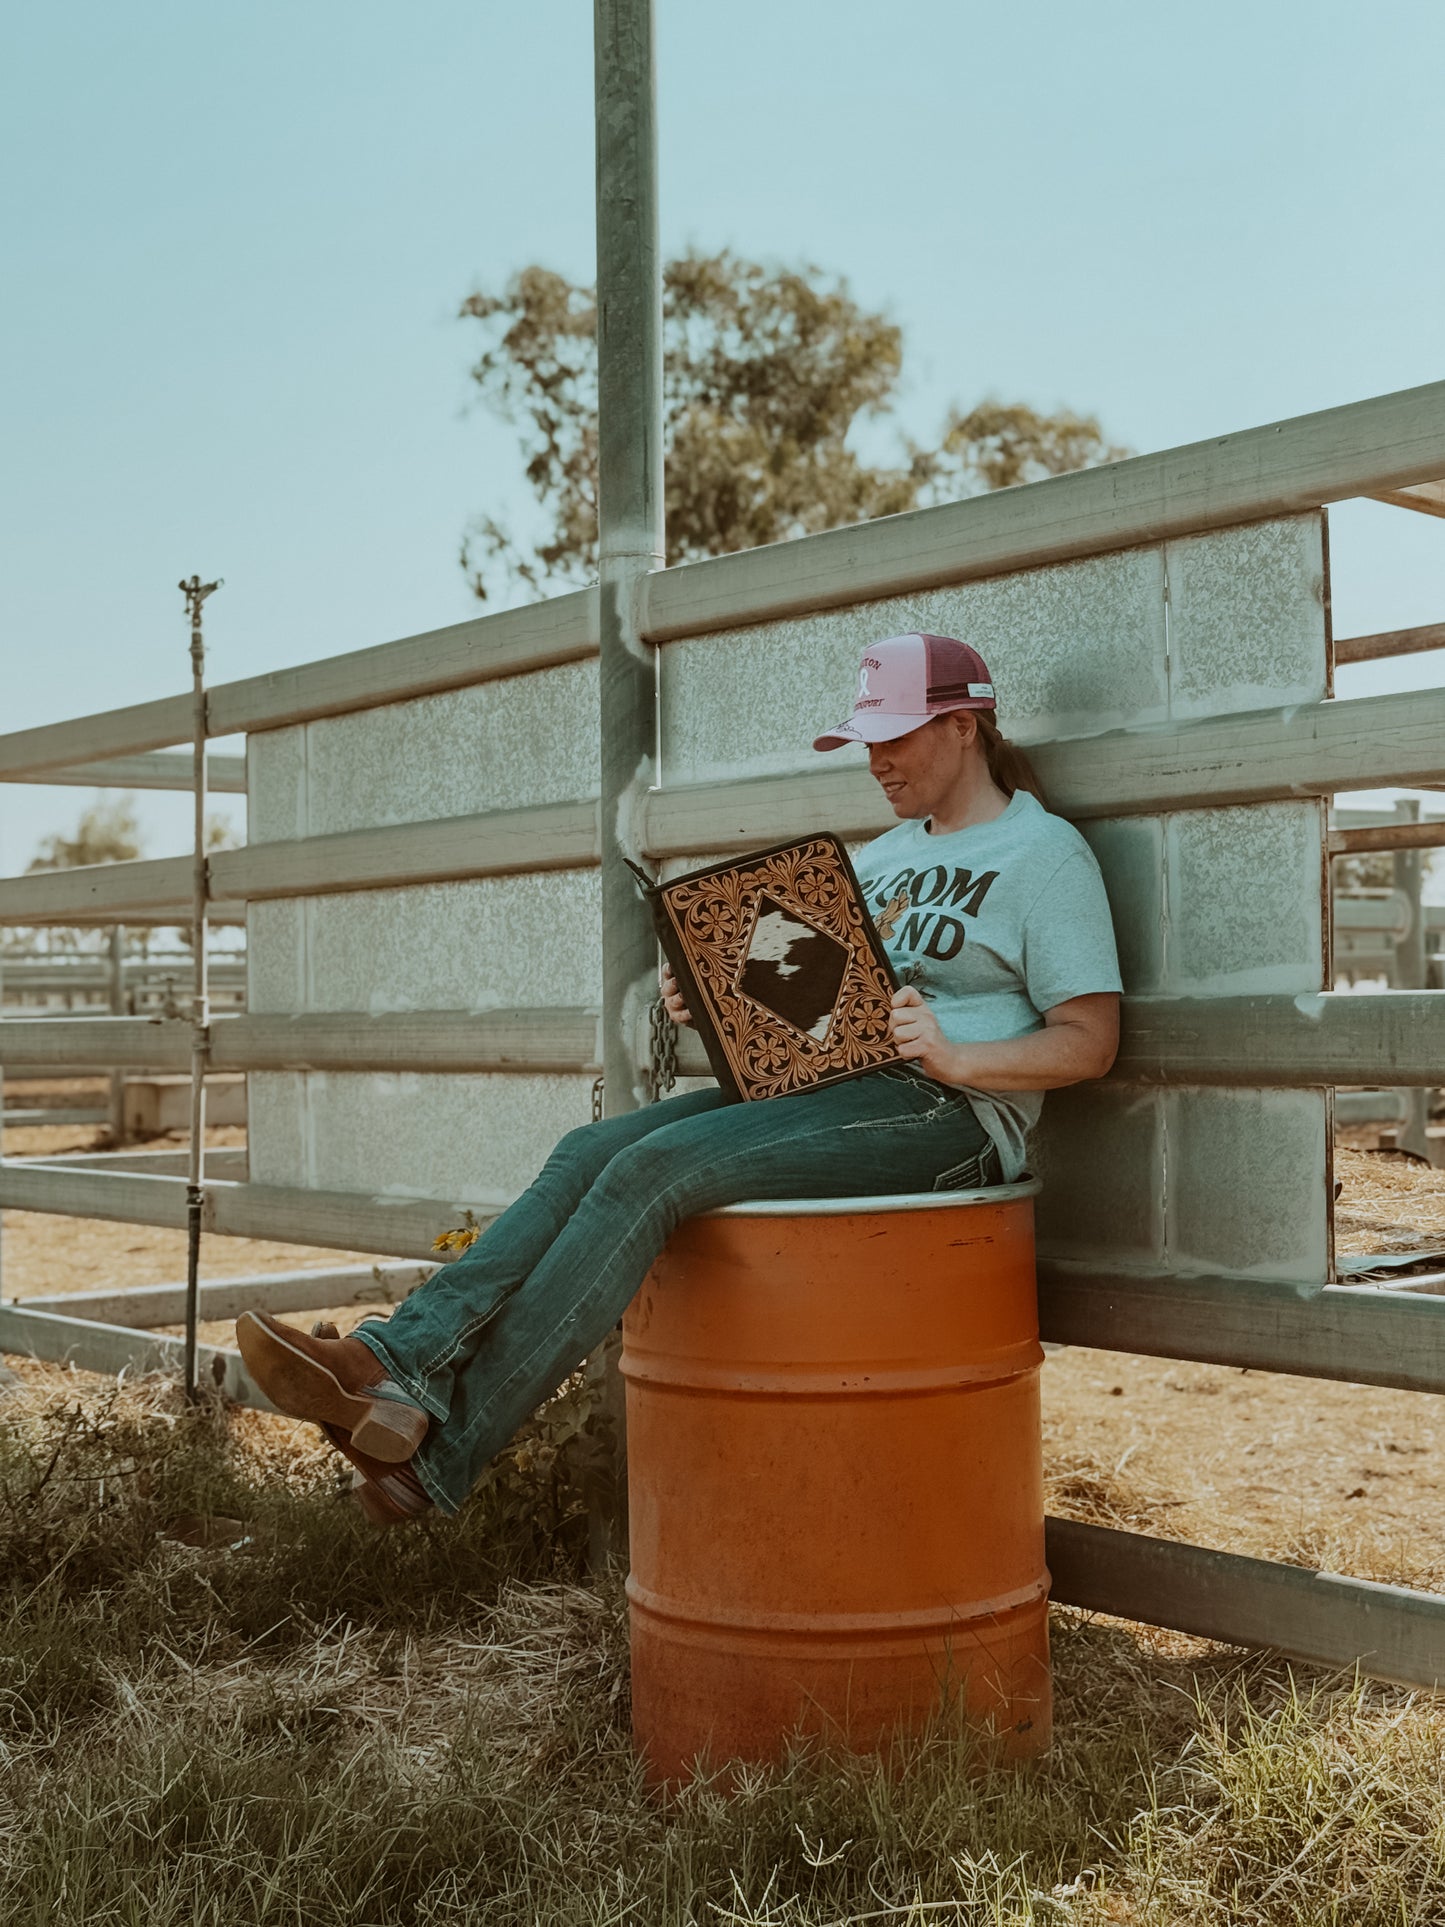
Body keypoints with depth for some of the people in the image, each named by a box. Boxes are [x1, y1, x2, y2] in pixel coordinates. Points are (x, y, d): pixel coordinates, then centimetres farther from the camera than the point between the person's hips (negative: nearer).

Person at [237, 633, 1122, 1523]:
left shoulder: (1045, 852, 0)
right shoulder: (889, 852, 25)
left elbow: (1090, 1043, -6)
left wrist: (955, 1058, -22)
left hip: (948, 1114, -8)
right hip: (822, 1086, 8)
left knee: (654, 1169, -27)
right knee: (592, 1151, -16)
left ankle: (444, 1444, -29)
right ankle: (399, 1358, -28)